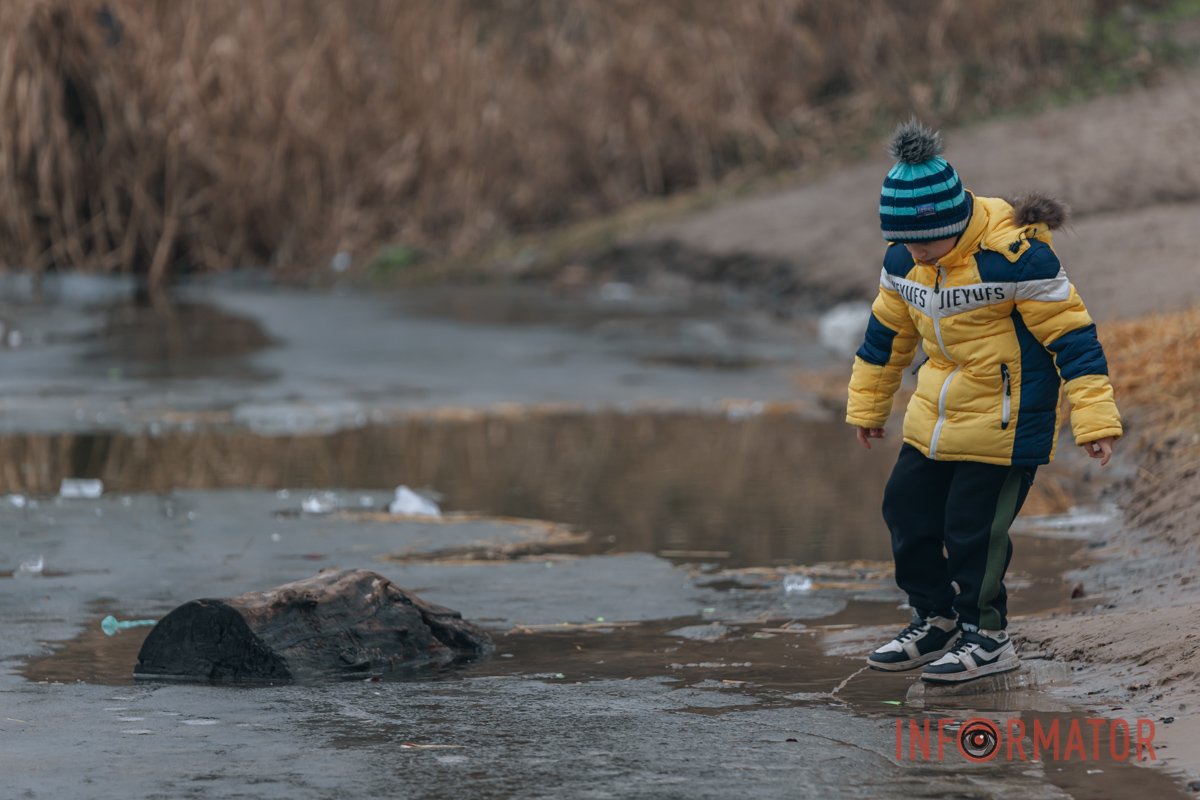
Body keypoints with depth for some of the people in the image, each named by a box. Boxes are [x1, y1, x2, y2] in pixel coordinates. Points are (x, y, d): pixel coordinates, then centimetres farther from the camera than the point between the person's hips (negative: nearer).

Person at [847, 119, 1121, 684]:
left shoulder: (1017, 256, -24)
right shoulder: (904, 262, -2)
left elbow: (1071, 336, -18)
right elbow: (886, 333, 15)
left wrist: (1094, 418, -20)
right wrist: (867, 405, 24)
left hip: (1006, 420, -7)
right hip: (934, 418, 7)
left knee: (974, 527, -6)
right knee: (908, 512, 10)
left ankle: (987, 637, 12)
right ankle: (936, 620, 29)